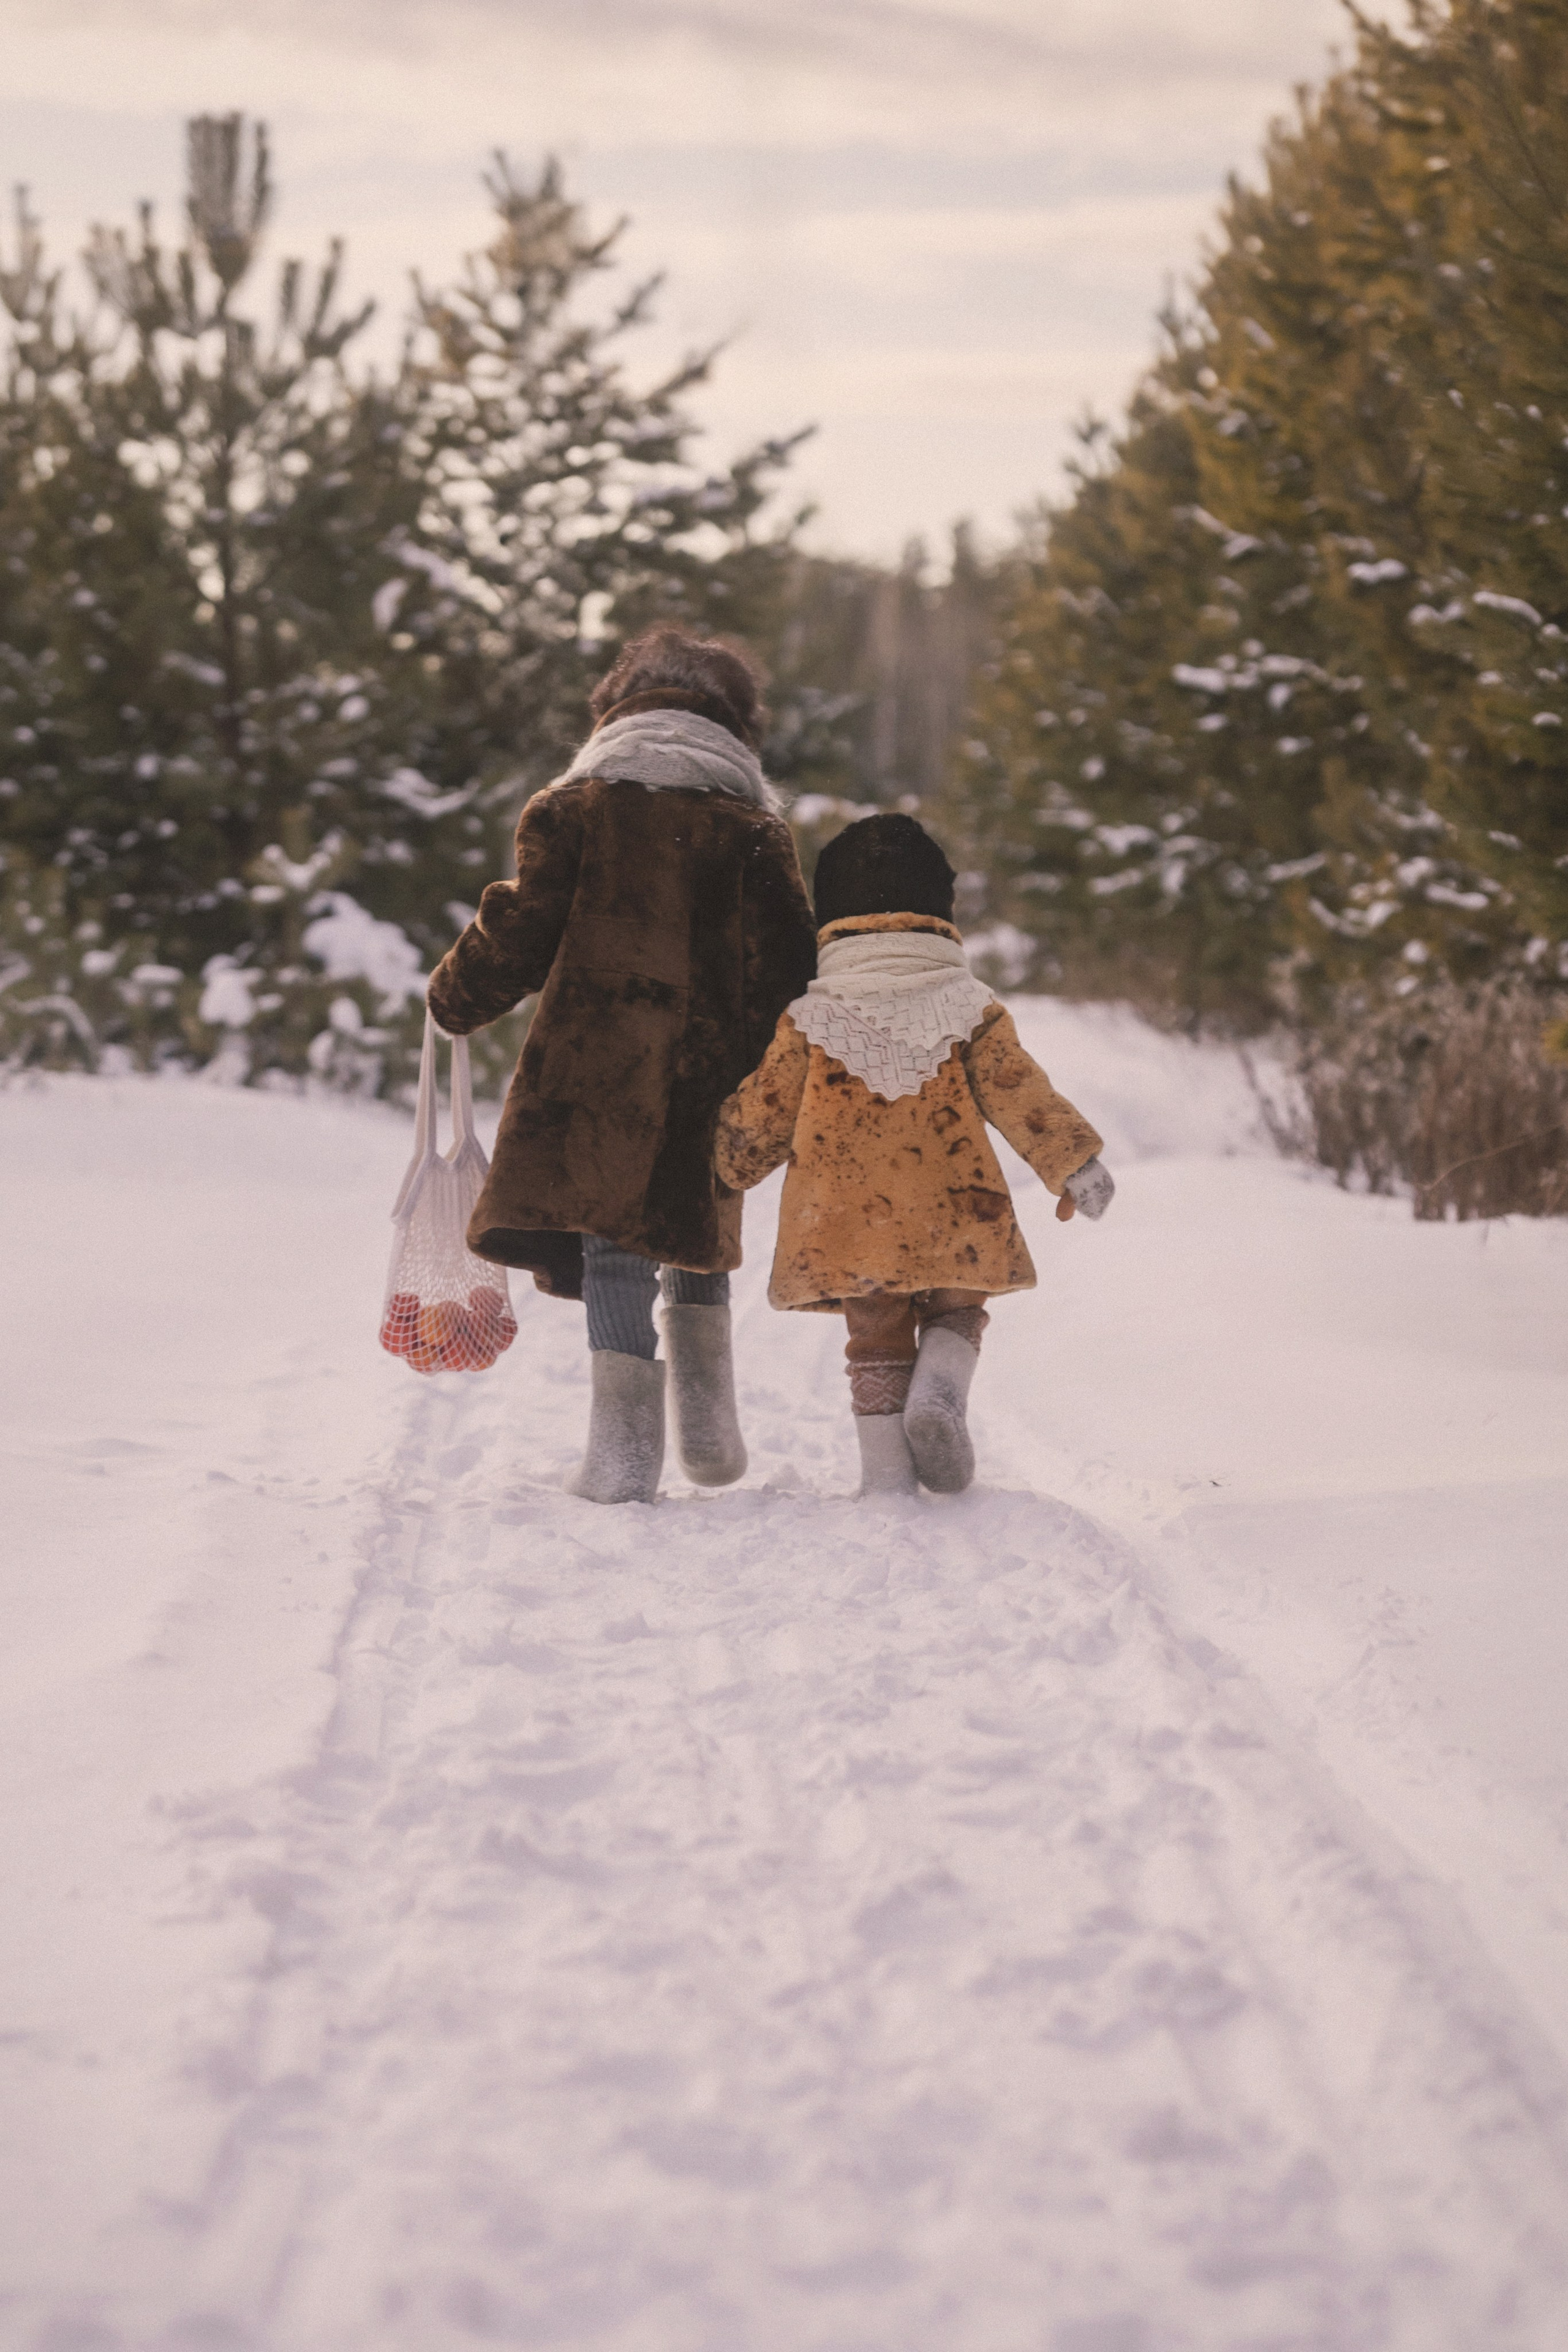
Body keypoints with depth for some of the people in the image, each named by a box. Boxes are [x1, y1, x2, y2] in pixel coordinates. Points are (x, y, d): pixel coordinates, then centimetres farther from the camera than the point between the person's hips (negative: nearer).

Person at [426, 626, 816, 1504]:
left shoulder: (574, 807, 4)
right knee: (697, 1235, 21)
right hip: (709, 1070, 2)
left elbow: (522, 930, 1)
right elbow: (784, 965, 3)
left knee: (614, 1241, -3)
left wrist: (455, 1000, 18)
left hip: (594, 1062, -2)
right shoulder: (755, 826, 7)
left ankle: (627, 1443, -13)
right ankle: (709, 1426, 21)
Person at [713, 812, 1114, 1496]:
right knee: (955, 1314, 18)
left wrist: (731, 1160, 29)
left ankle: (886, 1478, 5)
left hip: (847, 1223, 1)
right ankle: (940, 1393, -12)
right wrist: (1075, 1164, 4)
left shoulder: (810, 1020, 3)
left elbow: (763, 1112, 10)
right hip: (949, 1221, -1)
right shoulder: (969, 1009, 2)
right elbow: (1020, 1094, -1)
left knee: (877, 1343, 12)